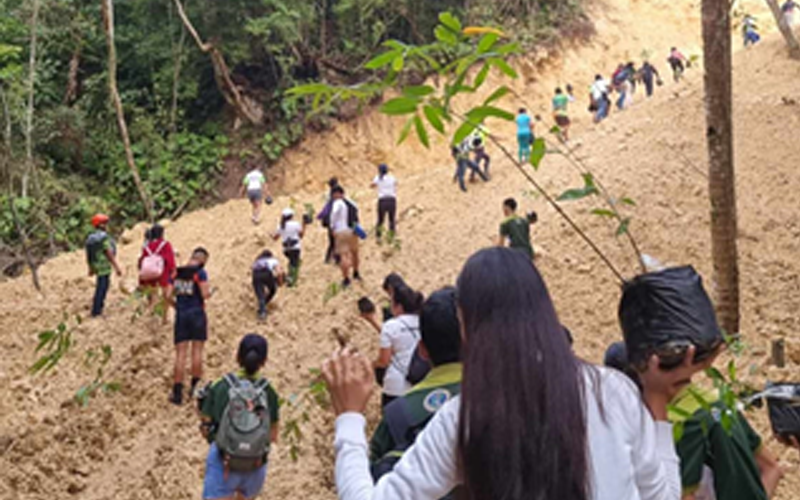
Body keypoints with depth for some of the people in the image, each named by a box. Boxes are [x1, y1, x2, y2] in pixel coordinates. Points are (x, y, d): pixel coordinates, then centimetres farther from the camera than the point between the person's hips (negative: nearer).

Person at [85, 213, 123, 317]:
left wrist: (91, 268, 24)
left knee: (105, 285, 23)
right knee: (101, 289, -1)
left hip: (95, 265, 9)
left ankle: (99, 306, 31)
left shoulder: (90, 238, 8)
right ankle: (96, 312, 5)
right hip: (104, 266, -9)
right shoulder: (104, 237, -18)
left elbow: (88, 255, 14)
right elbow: (110, 254, -21)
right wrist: (117, 268, -17)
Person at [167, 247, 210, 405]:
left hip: (180, 315, 3)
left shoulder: (177, 273, 6)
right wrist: (210, 291, 9)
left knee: (180, 353, 3)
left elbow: (169, 295, 5)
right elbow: (205, 294, -14)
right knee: (197, 350, 8)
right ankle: (195, 388, 14)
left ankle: (177, 393, 1)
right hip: (196, 313, -3)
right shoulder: (200, 272, -7)